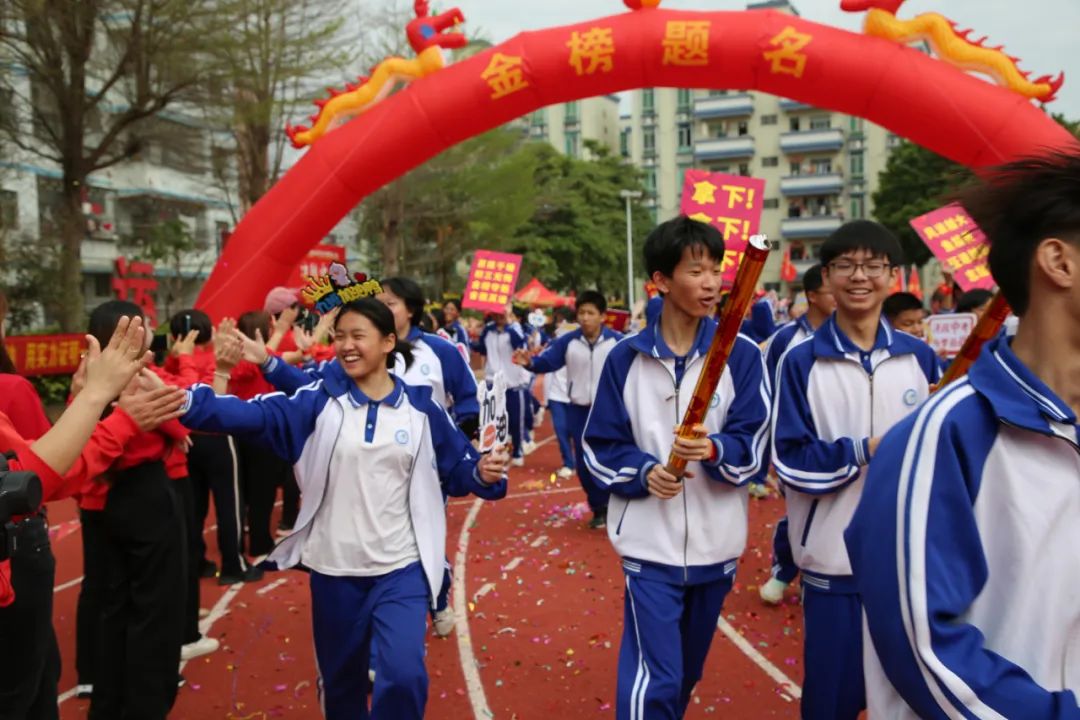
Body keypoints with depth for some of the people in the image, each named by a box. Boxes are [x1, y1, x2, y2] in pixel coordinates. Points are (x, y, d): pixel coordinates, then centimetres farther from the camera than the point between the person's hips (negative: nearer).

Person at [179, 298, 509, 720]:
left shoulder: (421, 407, -3)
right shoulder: (320, 400, -4)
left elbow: (457, 470, 4)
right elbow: (256, 414, -18)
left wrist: (483, 473, -18)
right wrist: (185, 401, -33)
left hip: (402, 568, -1)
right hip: (334, 568, 2)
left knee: (404, 675, -15)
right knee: (340, 680, 18)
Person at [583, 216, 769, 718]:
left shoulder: (741, 354, -4)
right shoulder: (626, 357, -4)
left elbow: (752, 445, -7)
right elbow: (600, 446, 0)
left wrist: (714, 450, -27)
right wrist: (643, 471, -18)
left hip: (717, 544, 2)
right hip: (650, 543, -2)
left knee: (687, 672, 20)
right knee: (654, 679, -6)